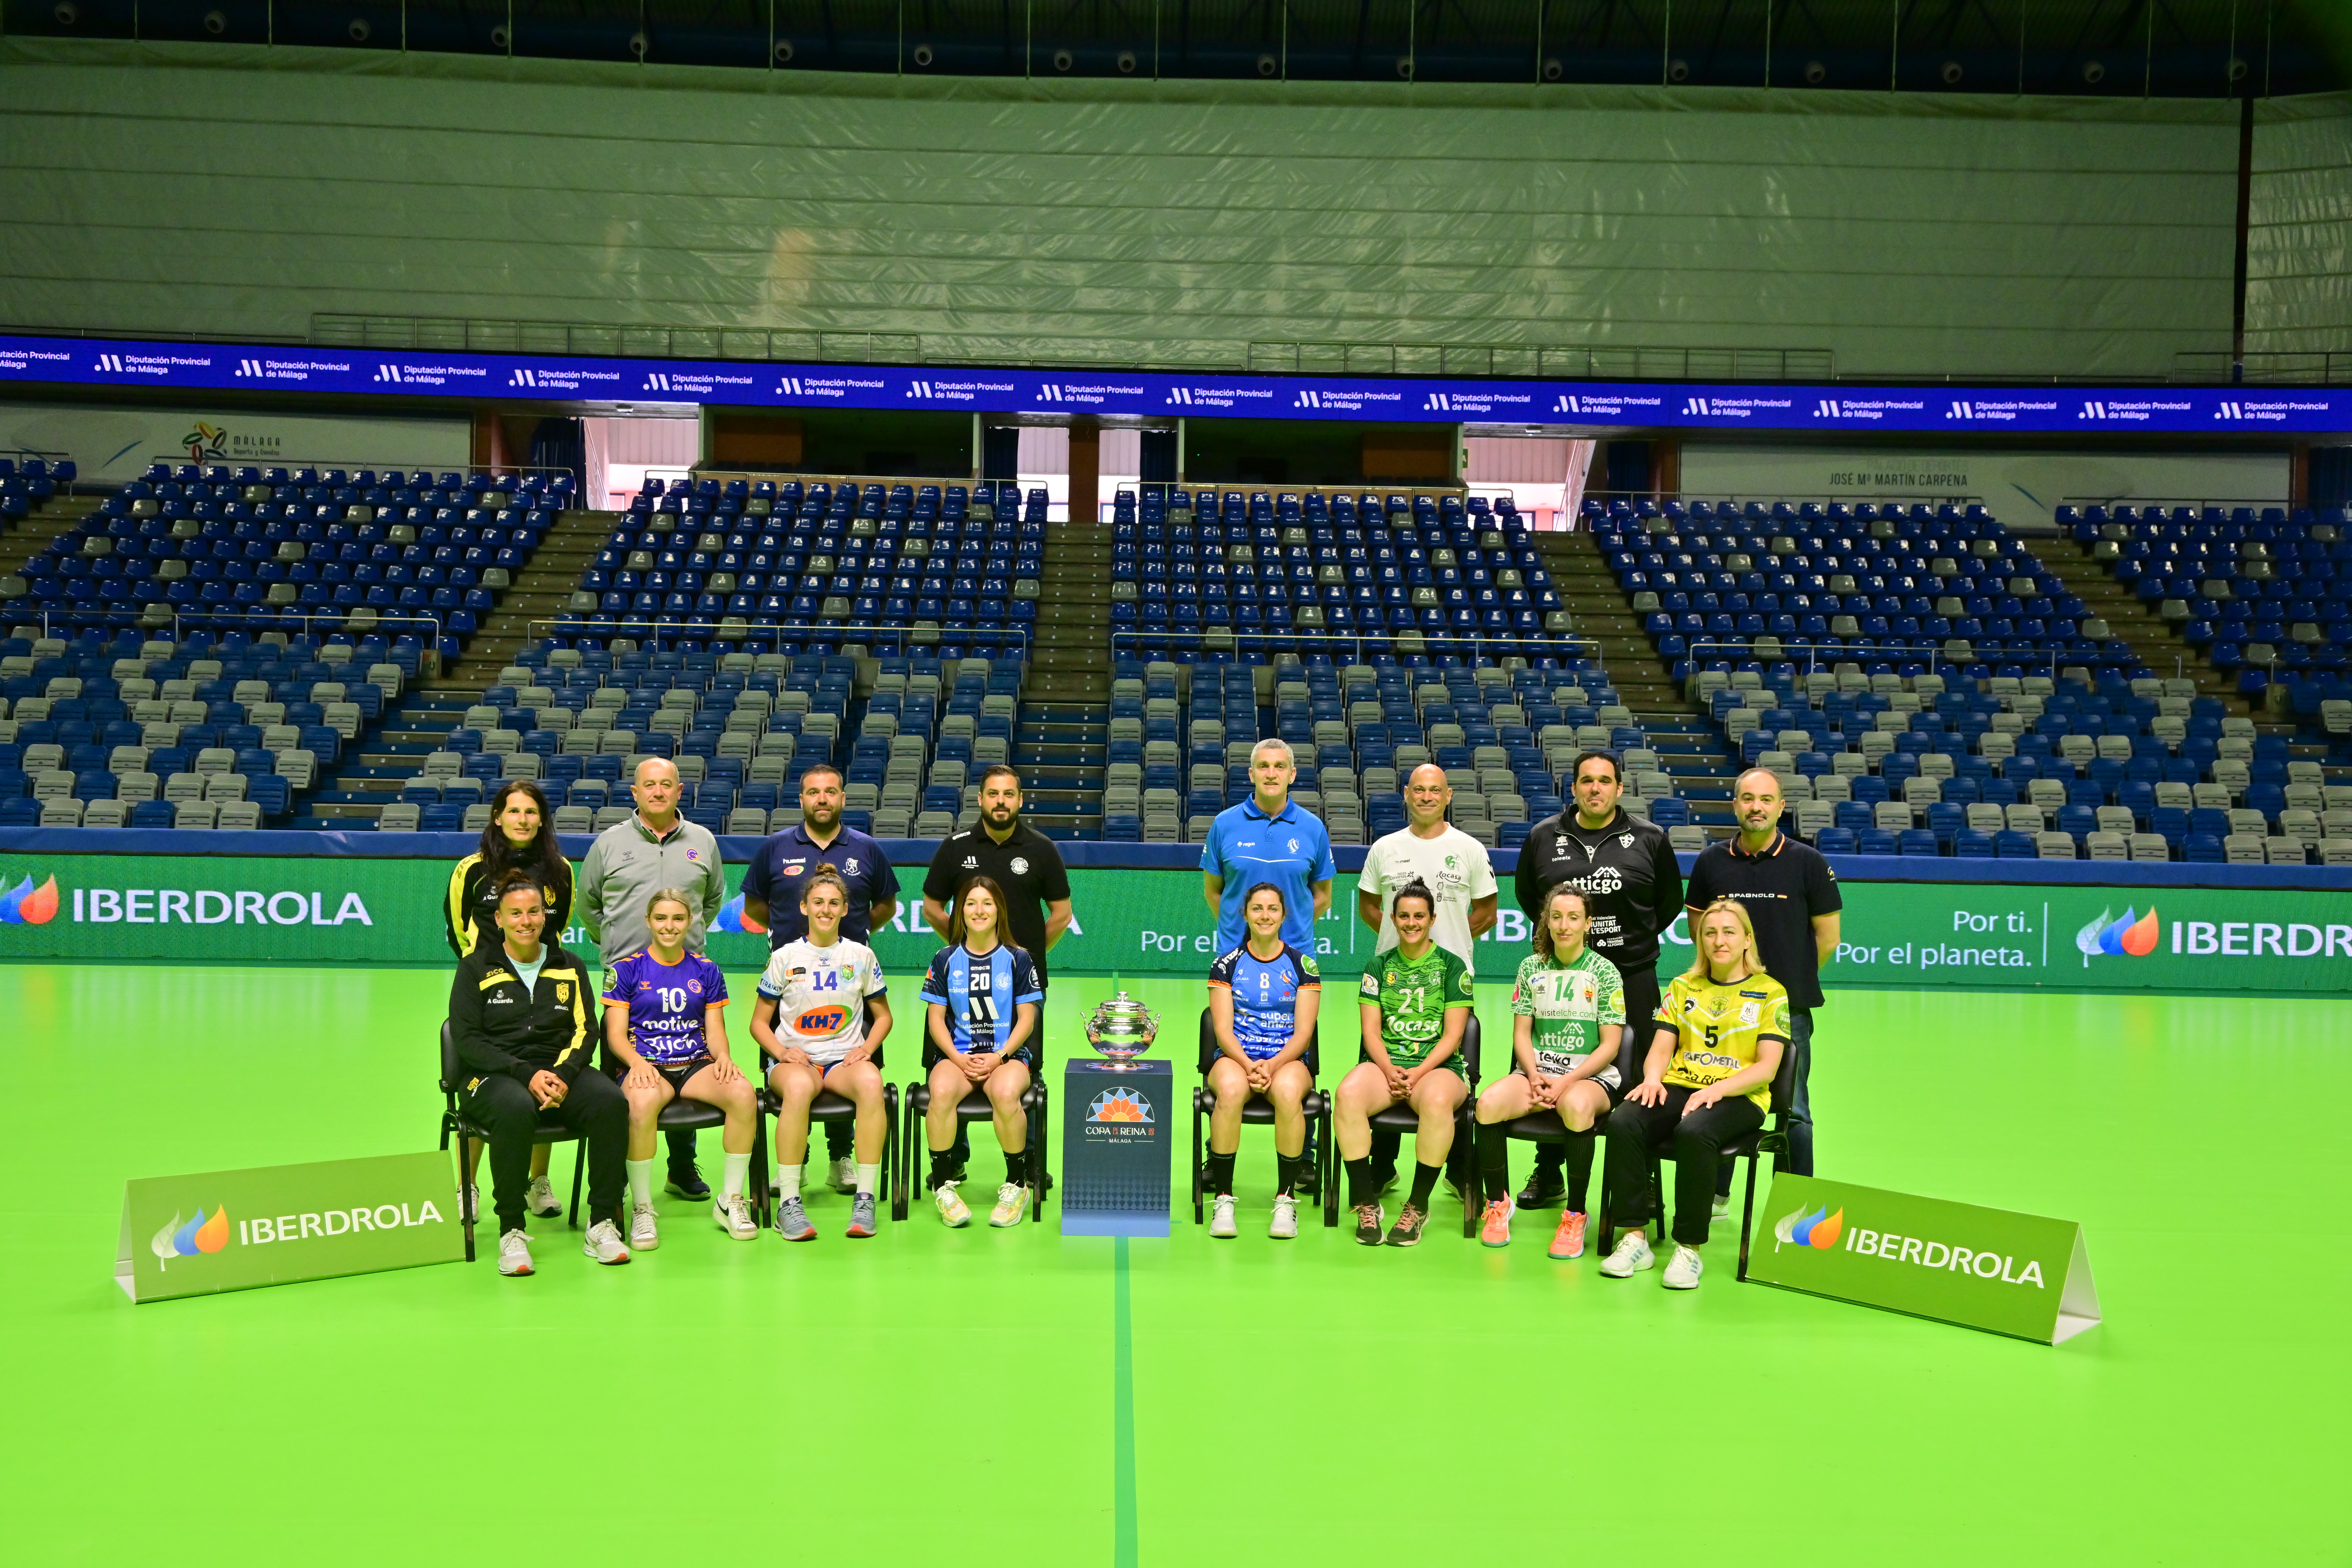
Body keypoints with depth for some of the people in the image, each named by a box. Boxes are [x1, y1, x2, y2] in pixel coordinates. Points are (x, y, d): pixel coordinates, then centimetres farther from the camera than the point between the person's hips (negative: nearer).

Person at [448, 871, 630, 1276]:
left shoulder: (570, 968, 16)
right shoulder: (476, 968, 7)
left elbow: (585, 1031, 9)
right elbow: (466, 1039, -2)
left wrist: (563, 1075, -13)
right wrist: (527, 1075, -15)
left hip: (561, 1073, 3)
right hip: (494, 1077, -3)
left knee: (611, 1101, -29)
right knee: (516, 1109, -39)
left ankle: (602, 1224, -22)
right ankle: (511, 1232, -30)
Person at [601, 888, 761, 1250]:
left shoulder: (706, 971, 17)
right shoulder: (626, 969, 8)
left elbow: (715, 1030, 14)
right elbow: (616, 1034, 3)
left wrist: (723, 1056, -10)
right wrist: (637, 1062, -19)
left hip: (696, 1064, 3)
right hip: (645, 1065, -3)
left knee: (743, 1093, -31)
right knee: (642, 1102, -41)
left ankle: (731, 1201, -15)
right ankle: (642, 1209, -23)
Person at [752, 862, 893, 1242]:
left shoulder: (861, 956, 11)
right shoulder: (784, 957, 7)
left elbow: (883, 1015, 20)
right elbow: (759, 1022, 11)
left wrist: (867, 1048, -1)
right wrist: (782, 1052, -9)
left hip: (845, 1059, 1)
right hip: (793, 1059, -1)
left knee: (871, 1083, -36)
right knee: (799, 1087, -39)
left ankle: (865, 1198, -31)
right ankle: (788, 1203, -34)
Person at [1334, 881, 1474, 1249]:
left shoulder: (1452, 966, 7)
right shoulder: (1380, 966, 14)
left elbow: (1452, 1036, 1)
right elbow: (1371, 1032, 8)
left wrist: (1417, 1073, -14)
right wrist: (1390, 1070, -12)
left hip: (1439, 1066, -2)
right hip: (1386, 1062, 2)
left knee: (1437, 1101, -39)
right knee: (1349, 1094, -33)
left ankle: (1418, 1206, -22)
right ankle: (1367, 1204, -21)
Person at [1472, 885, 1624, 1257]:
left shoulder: (1604, 972, 2)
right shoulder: (1531, 968, 11)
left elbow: (1610, 1045, -2)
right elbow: (1521, 1034, 11)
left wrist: (1567, 1082, -14)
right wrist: (1535, 1076, -8)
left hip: (1591, 1076, -3)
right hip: (1538, 1071, 3)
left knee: (1577, 1107, -40)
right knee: (1489, 1103, -29)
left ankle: (1575, 1216, -21)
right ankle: (1497, 1202, -6)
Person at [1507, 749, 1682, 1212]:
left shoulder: (1649, 839, 3)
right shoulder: (1544, 838, 6)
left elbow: (1671, 900, 13)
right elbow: (1525, 892, 20)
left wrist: (1641, 936, 7)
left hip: (1631, 975, -1)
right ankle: (1548, 1175, 22)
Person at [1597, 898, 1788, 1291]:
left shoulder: (1771, 993, 6)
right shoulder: (1682, 987, 18)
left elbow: (1766, 1067, -3)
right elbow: (1661, 1049, 13)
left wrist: (1715, 1090, -19)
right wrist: (1653, 1079, -10)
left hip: (1739, 1098, -4)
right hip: (1679, 1087, 4)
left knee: (1694, 1132, -38)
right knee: (1623, 1121, -28)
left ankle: (1690, 1249, -26)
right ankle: (1634, 1238, -22)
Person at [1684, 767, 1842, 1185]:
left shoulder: (1808, 863, -2)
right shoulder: (1712, 862, 4)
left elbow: (1828, 938, 2)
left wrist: (1794, 981, 6)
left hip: (1788, 1009, -2)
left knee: (1793, 1111, 3)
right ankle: (1716, 1196, 23)